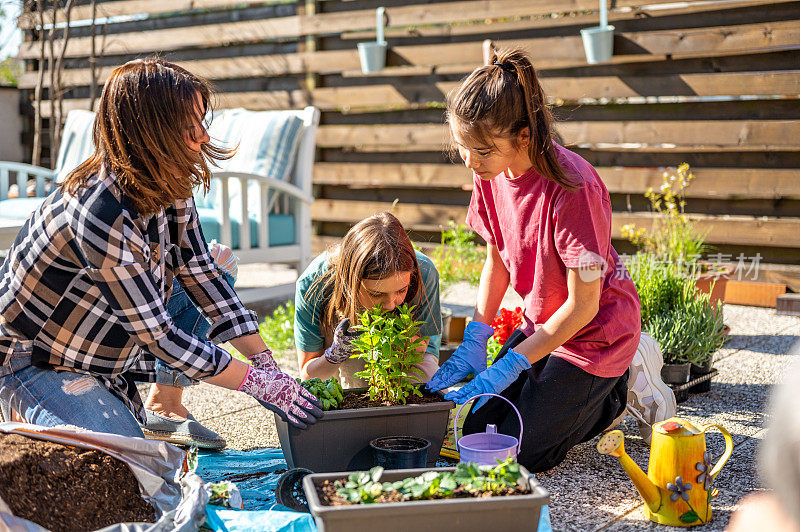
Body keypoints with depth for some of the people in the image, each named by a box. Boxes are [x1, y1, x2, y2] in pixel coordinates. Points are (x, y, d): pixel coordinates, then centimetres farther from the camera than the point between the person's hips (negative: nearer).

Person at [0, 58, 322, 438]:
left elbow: (201, 276, -4)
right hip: (32, 361, -8)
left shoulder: (171, 190, -8)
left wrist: (268, 364, -12)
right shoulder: (102, 212, -34)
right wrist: (260, 384, -27)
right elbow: (156, 335, -31)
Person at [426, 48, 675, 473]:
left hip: (596, 330, -7)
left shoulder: (573, 187, -32)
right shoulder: (490, 172, -10)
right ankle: (592, 389, 23)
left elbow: (582, 305, -26)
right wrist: (474, 342, -7)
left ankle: (620, 389, 12)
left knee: (521, 450, -7)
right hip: (541, 323, 7)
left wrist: (510, 366, -24)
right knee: (476, 432, 8)